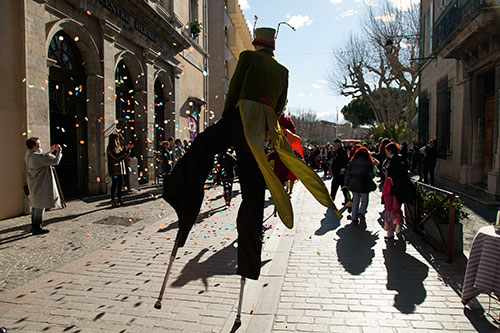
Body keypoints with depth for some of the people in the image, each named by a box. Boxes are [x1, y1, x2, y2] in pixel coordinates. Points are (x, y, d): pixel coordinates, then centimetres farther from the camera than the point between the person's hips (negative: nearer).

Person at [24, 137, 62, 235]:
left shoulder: (29, 155, 7)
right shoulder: (37, 156, -23)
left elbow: (43, 159, 24)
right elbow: (55, 161, -22)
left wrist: (50, 151, 21)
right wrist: (59, 151, -8)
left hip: (34, 186, 10)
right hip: (40, 186, -10)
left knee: (35, 206, 18)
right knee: (40, 207, -1)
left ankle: (34, 227, 28)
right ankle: (37, 229, 6)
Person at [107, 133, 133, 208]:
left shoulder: (118, 146, 16)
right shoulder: (110, 148, -8)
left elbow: (124, 156, 13)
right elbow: (116, 156, -21)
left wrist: (129, 149, 0)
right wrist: (125, 149, -24)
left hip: (120, 168, 8)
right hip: (114, 169, -8)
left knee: (120, 183, 9)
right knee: (114, 184, -6)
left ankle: (119, 199, 18)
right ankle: (113, 201, -1)